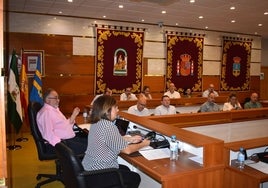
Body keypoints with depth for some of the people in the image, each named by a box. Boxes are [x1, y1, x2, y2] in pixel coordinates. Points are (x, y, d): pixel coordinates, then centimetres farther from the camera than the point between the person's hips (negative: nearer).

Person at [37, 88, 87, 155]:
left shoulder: (55, 109, 20)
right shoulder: (45, 112, -11)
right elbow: (48, 134, -22)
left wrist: (74, 115, 11)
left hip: (71, 138, 10)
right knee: (85, 147, -27)